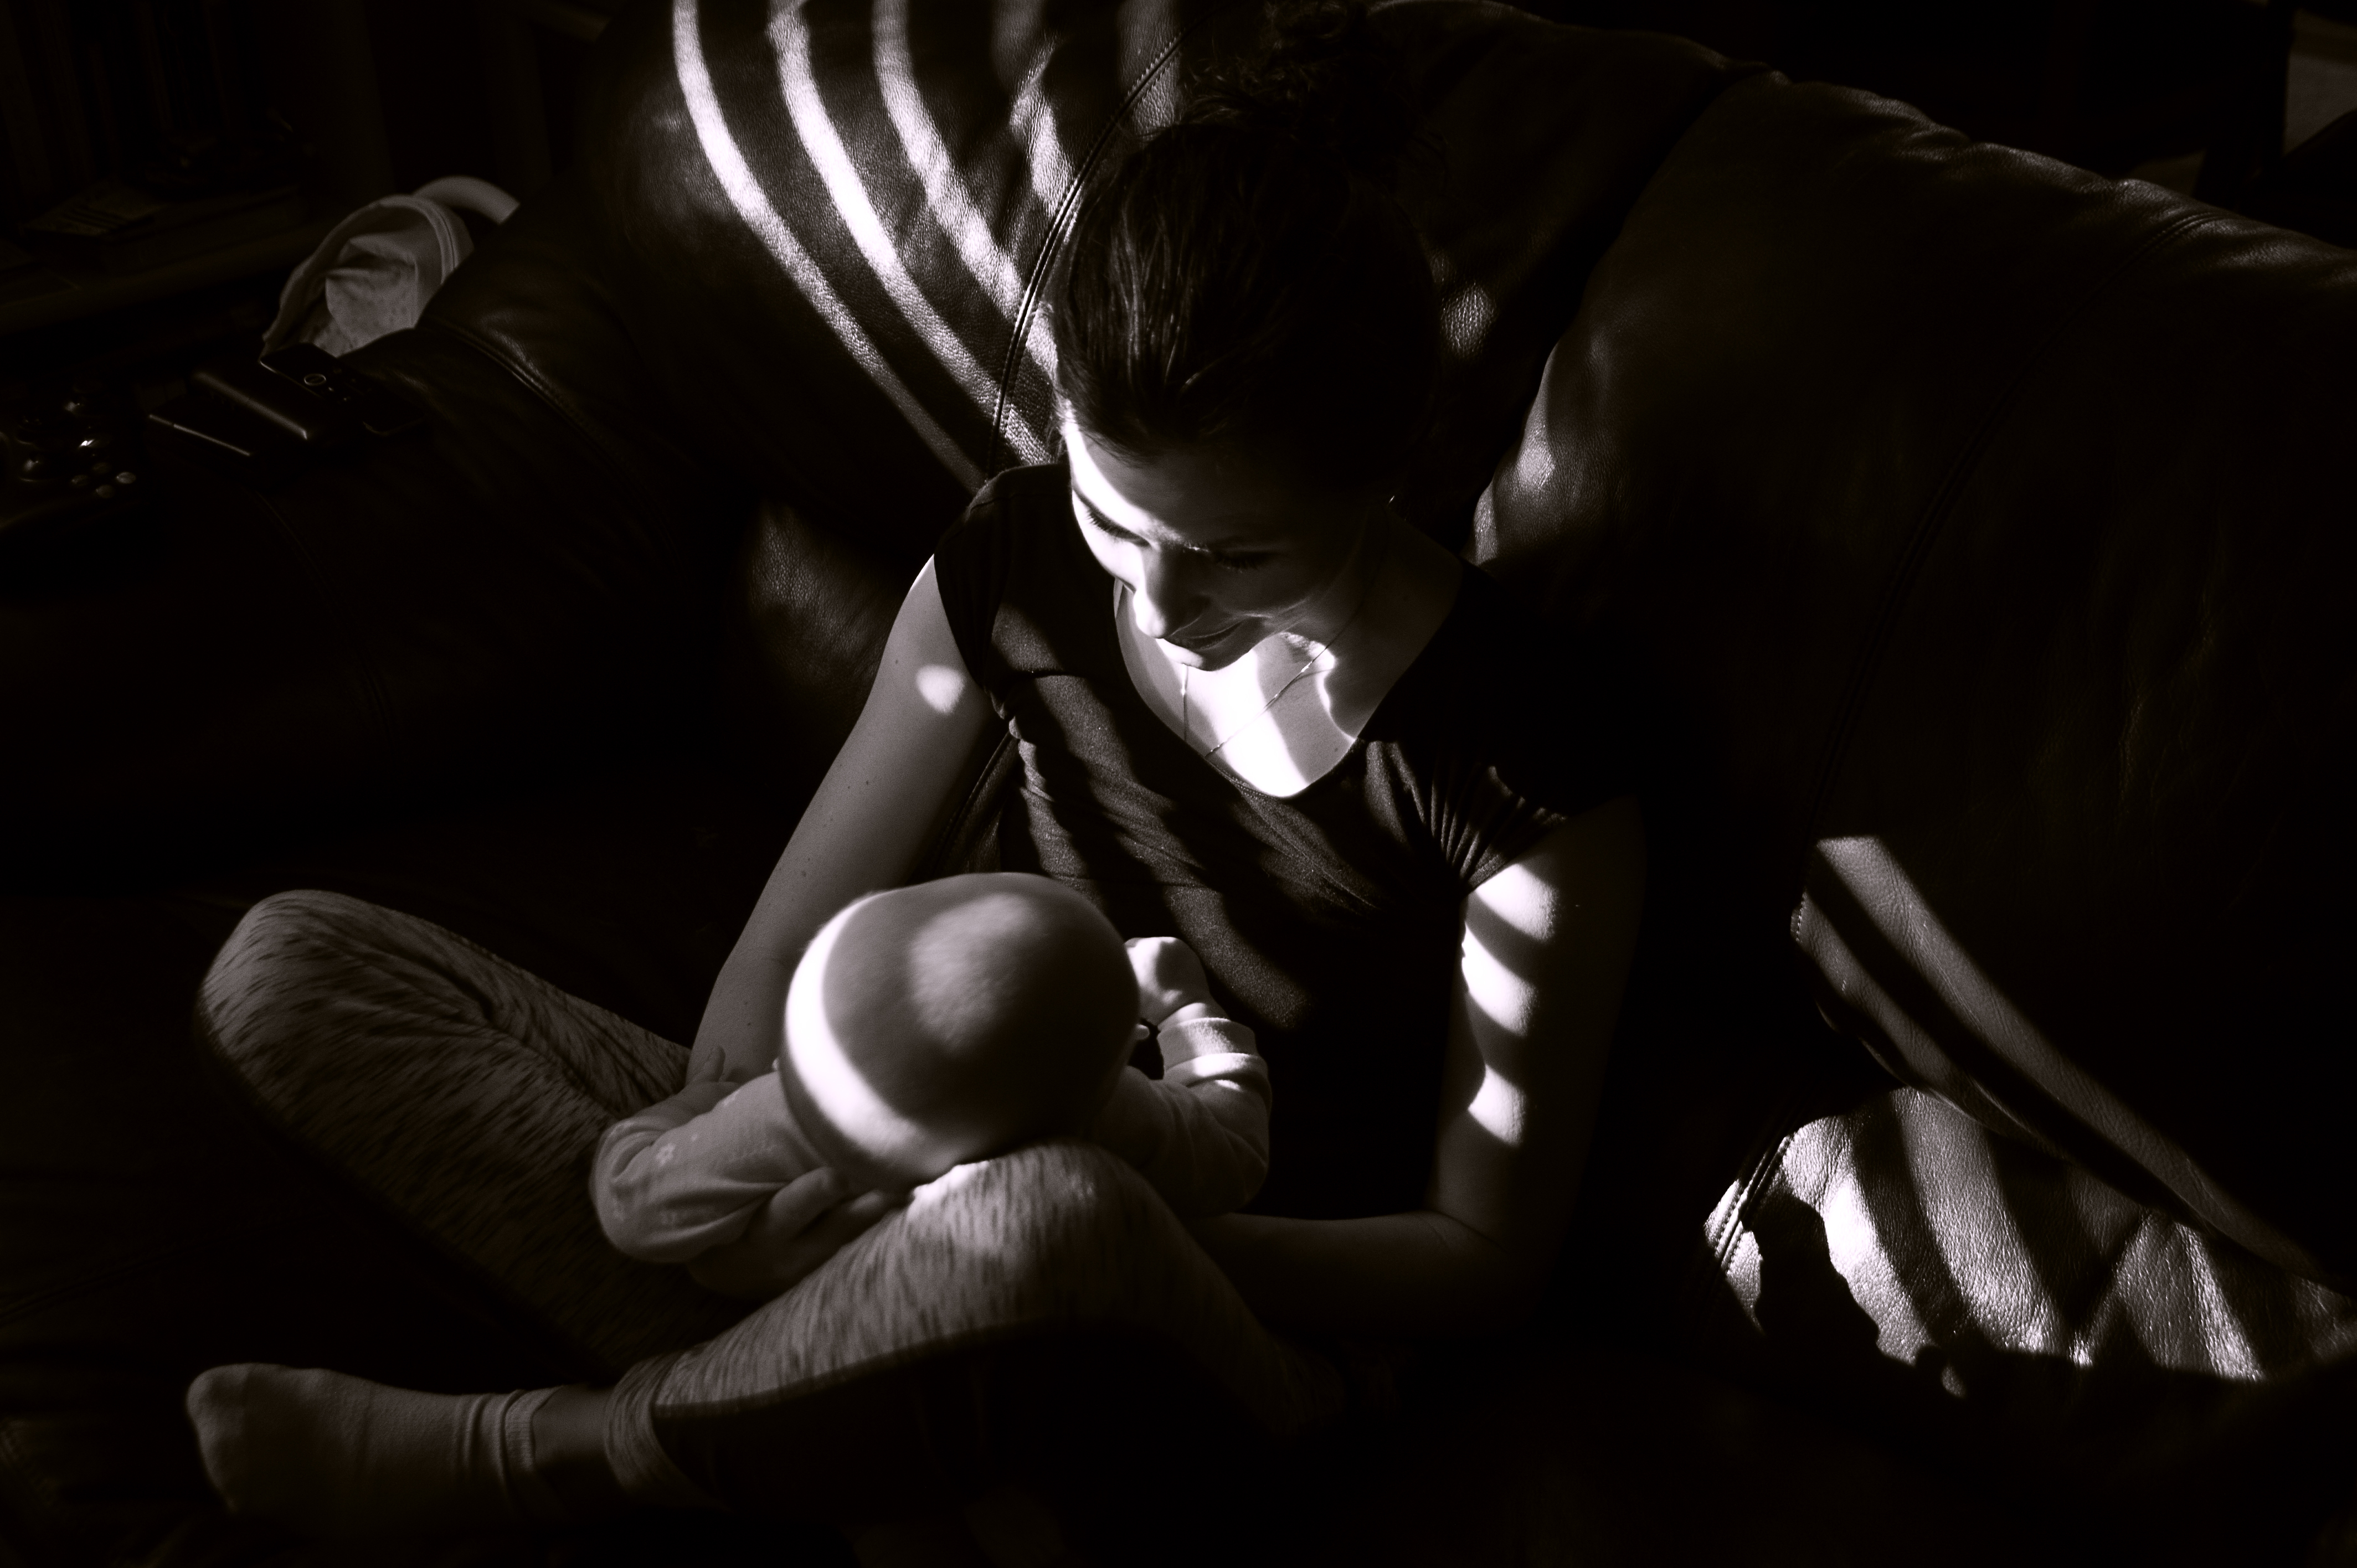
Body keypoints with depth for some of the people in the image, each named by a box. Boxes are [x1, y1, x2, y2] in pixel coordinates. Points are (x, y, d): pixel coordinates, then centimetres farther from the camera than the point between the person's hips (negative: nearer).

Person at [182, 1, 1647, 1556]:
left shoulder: (1519, 758, -18)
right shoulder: (1015, 567, -7)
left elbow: (1489, 1250, -11)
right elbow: (775, 963, 0)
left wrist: (1133, 1246, -25)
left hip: (1261, 1311, -4)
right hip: (950, 1189, 5)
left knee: (1045, 1223, -46)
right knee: (286, 967, -9)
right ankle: (878, 1443, -23)